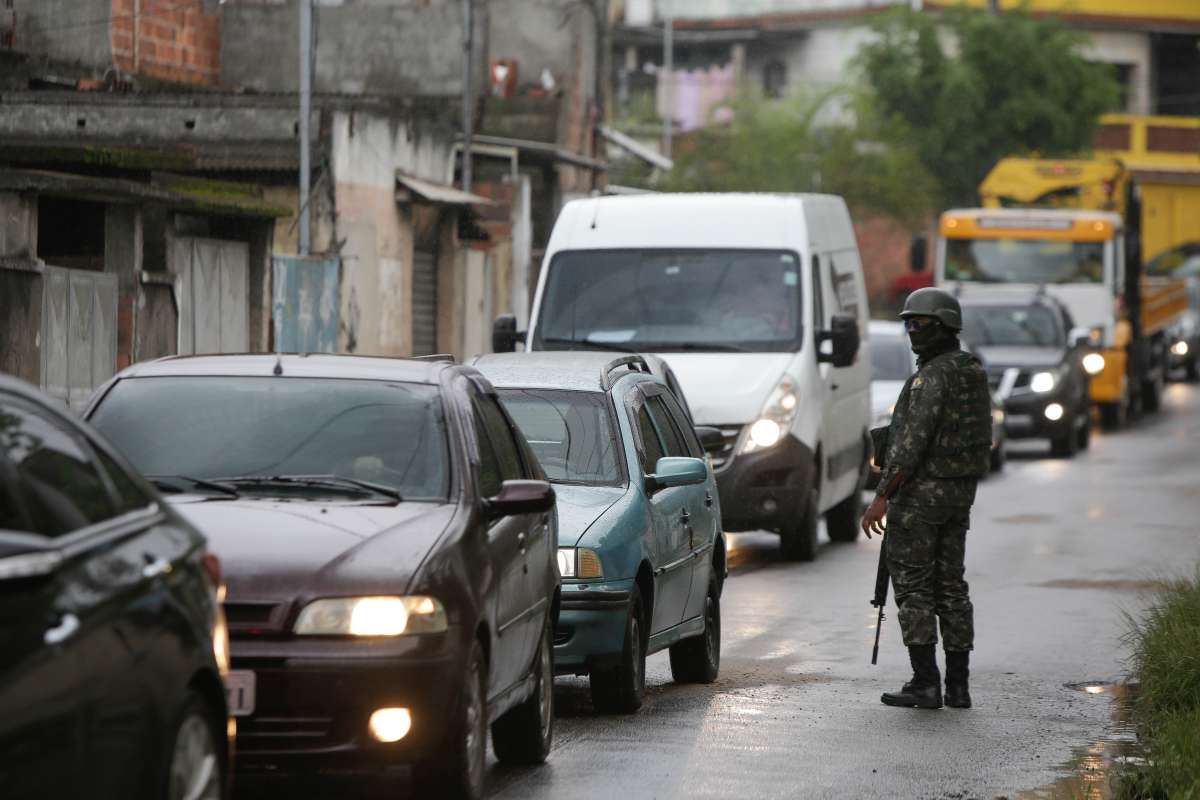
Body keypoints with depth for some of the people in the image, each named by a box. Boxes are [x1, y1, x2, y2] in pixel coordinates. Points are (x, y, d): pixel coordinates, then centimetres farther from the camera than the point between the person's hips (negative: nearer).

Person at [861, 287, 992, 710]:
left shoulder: (932, 377, -17)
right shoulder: (974, 373, 12)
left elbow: (911, 442, -23)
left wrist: (882, 497, -22)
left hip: (920, 490, -9)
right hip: (960, 493, 9)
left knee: (912, 585, -3)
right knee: (950, 586, 11)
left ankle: (925, 684, -6)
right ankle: (958, 684, 9)